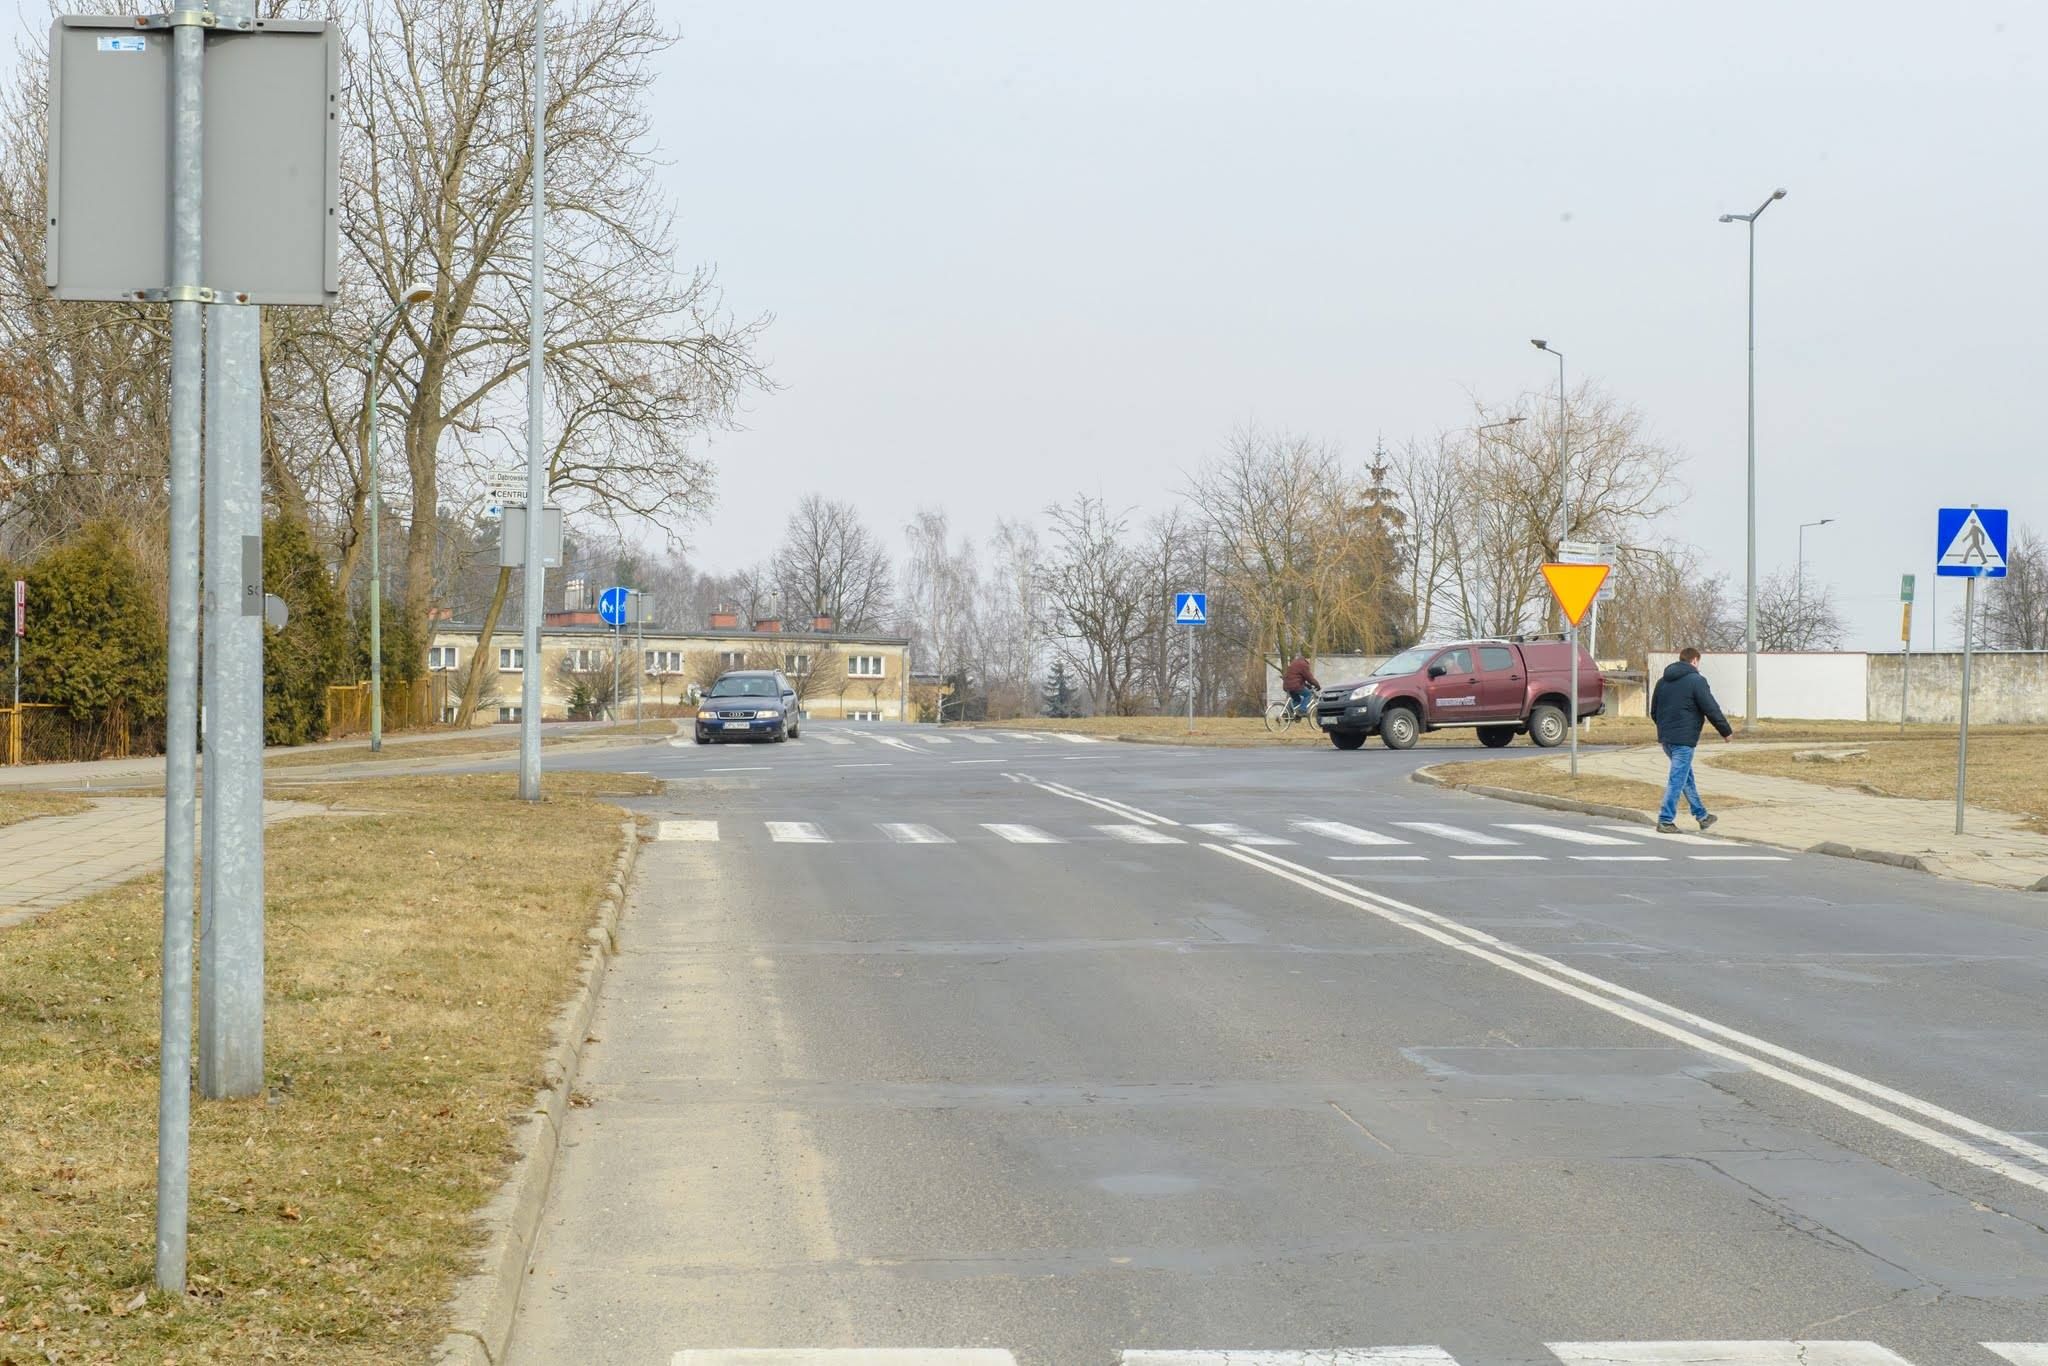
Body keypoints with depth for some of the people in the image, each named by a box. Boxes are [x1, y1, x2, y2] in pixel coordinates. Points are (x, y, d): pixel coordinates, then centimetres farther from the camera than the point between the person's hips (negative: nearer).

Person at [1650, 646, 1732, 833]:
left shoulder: (1663, 681, 14)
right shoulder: (1696, 680, -9)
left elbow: (1653, 712, 19)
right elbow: (1711, 709, -10)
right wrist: (1726, 731, 1)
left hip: (1666, 738, 8)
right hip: (1684, 739, -8)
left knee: (1687, 777, 19)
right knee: (1677, 779, -5)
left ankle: (1701, 815, 29)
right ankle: (1665, 820, -7)